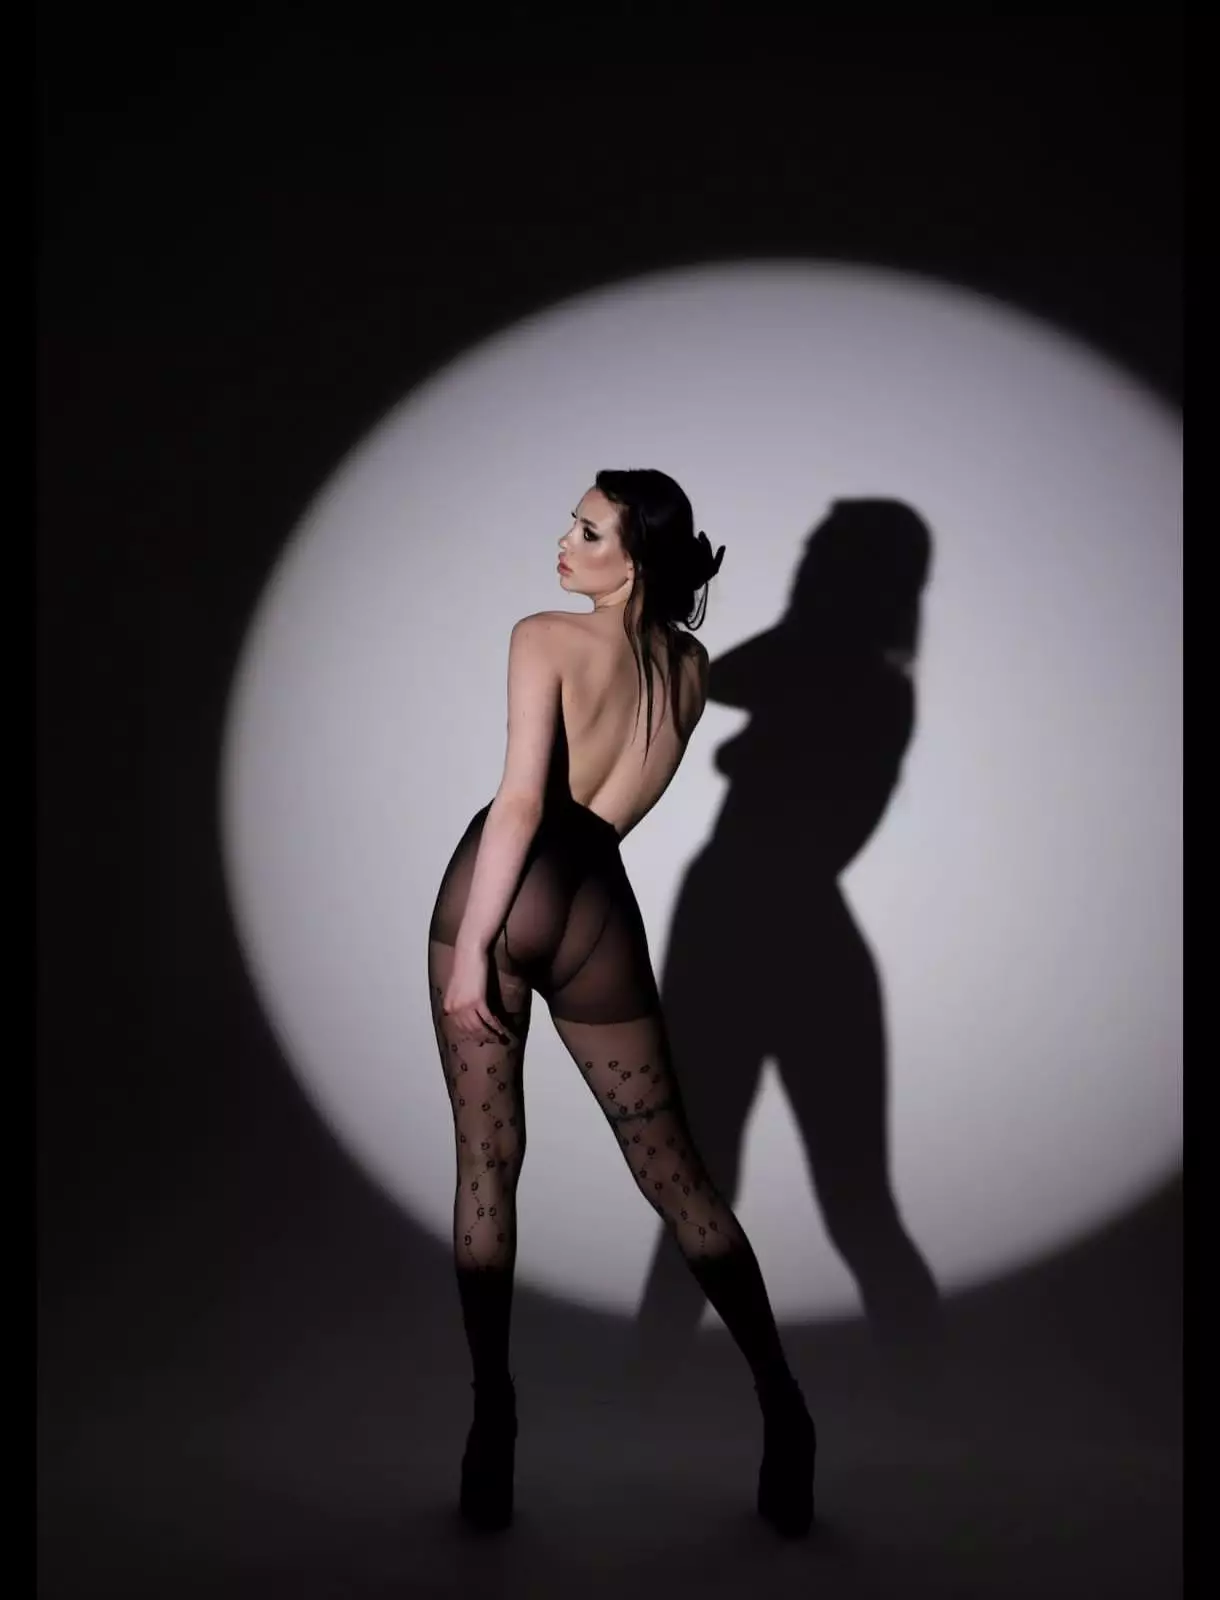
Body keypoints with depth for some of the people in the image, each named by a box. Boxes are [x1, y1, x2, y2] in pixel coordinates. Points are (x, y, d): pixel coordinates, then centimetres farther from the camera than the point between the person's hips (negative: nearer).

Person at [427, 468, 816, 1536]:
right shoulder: (691, 666, 9)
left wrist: (471, 947, -14)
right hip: (597, 908, 4)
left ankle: (493, 1417, 14)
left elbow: (522, 800, -14)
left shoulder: (545, 639, -5)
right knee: (673, 1170, 11)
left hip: (508, 891, -3)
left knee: (487, 1159, 8)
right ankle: (782, 1409, 14)